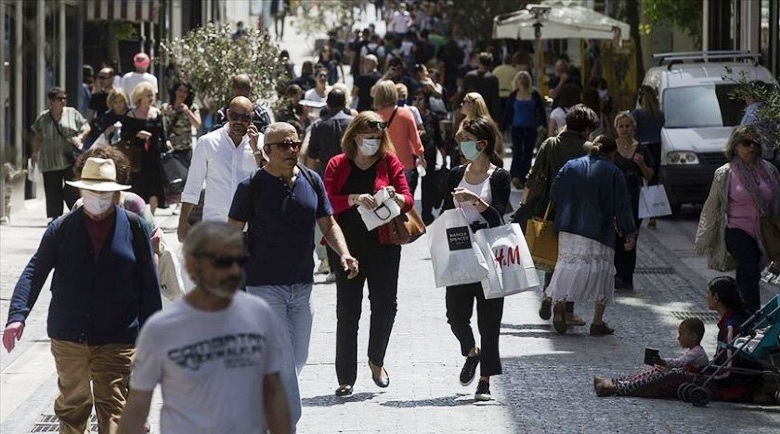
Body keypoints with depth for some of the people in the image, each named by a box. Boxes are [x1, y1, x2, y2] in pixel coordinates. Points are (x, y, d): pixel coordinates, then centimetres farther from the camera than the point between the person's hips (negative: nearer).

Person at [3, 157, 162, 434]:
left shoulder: (133, 228, 0)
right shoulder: (62, 228, 3)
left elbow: (149, 285, 3)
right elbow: (34, 273, -2)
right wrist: (17, 316, -16)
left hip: (116, 341, -2)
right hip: (68, 338, 2)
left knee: (113, 408, -8)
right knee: (73, 404, 14)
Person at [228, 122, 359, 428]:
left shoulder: (312, 181, 6)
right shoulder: (252, 187, -7)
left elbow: (328, 224, 11)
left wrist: (343, 253, -7)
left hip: (302, 285, 6)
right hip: (264, 285, -6)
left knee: (297, 358, 13)